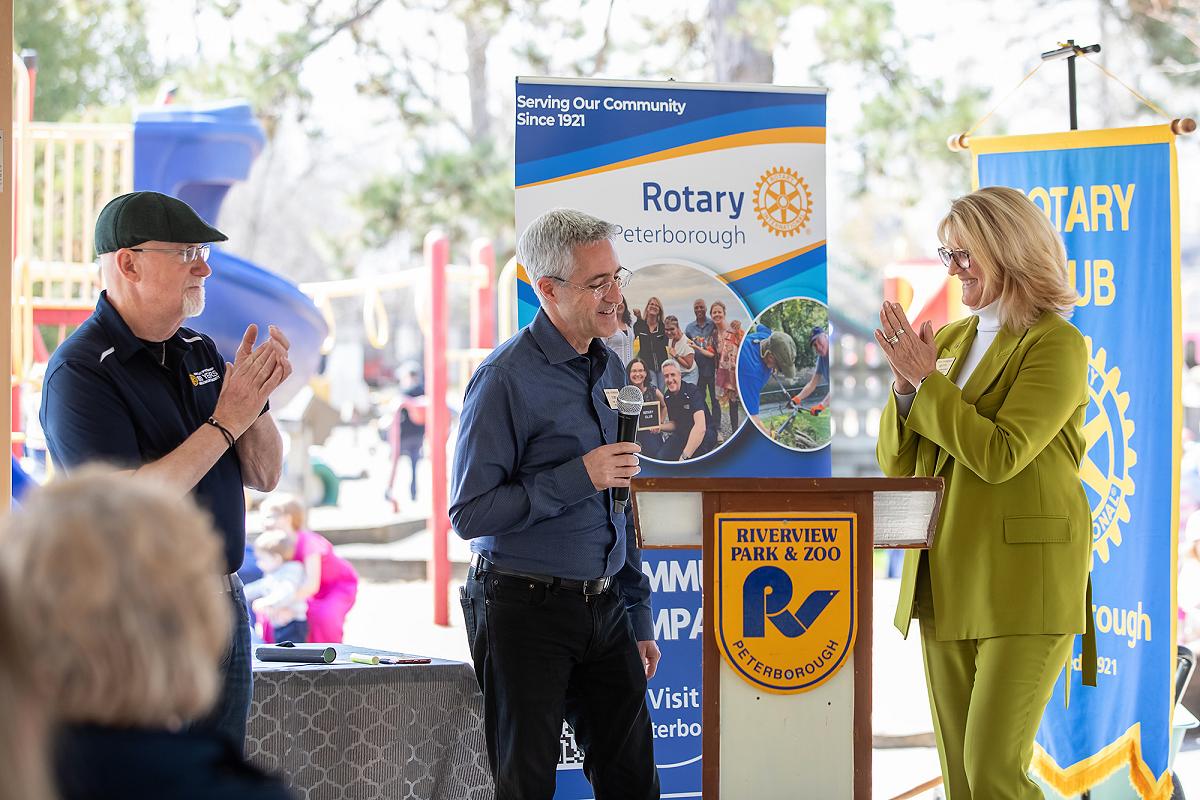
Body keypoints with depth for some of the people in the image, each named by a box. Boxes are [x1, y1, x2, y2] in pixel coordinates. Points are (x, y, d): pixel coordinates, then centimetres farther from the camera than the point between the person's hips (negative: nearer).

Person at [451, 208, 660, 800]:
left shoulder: (609, 369, 11)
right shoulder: (507, 378, -13)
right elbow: (469, 514, -17)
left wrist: (637, 618, 18)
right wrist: (578, 478, -21)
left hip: (603, 611, 7)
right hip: (526, 612, -7)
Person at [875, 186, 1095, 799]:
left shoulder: (1057, 344, -8)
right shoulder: (949, 340, 14)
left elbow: (999, 455, -18)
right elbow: (895, 463, 13)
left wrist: (925, 380, -13)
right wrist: (905, 385, -5)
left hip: (1022, 586, -7)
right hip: (946, 583, 7)